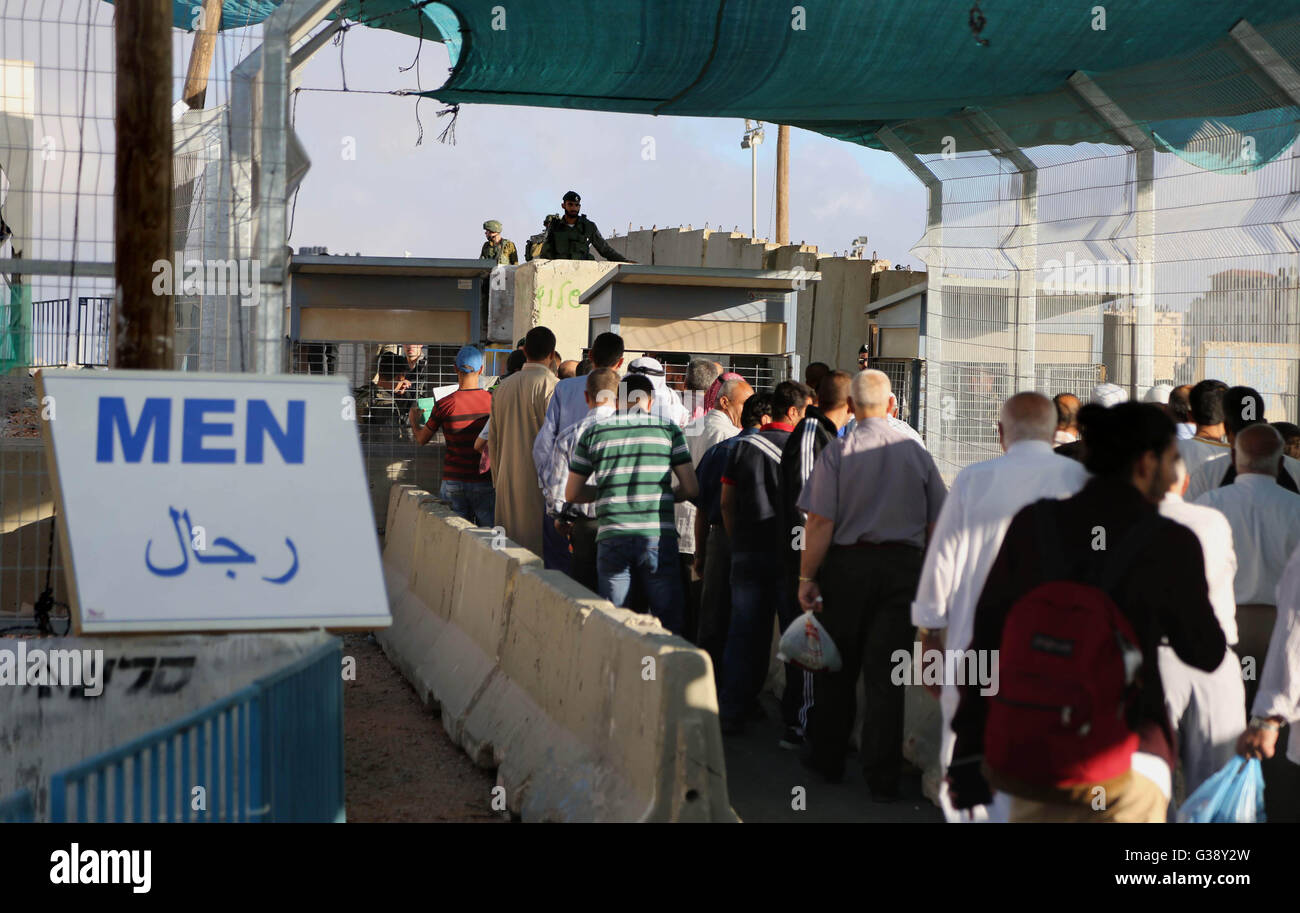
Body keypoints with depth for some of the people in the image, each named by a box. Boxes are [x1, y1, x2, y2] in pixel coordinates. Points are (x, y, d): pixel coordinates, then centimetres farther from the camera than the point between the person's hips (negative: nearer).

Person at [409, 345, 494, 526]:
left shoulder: (444, 405, -6)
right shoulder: (493, 401, -5)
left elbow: (421, 439, 9)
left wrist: (413, 419, 29)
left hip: (453, 482, 0)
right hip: (484, 482, 0)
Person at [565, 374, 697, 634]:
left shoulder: (594, 432, 7)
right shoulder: (668, 430, 4)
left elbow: (572, 494, 12)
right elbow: (691, 488, 2)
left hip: (612, 538, 1)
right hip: (658, 538, -1)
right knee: (668, 625, 6)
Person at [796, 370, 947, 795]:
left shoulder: (837, 452, -8)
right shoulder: (917, 453, 2)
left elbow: (820, 522, -12)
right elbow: (937, 524, 5)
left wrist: (807, 577, -5)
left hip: (847, 565, -1)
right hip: (904, 565, 2)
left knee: (837, 668, 13)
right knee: (885, 673, 4)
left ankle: (827, 758, 27)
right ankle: (882, 776, 6)